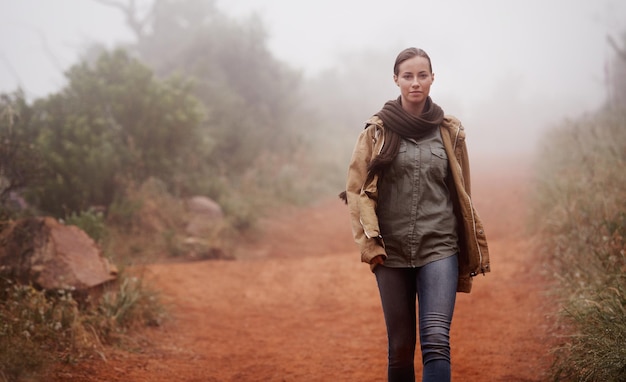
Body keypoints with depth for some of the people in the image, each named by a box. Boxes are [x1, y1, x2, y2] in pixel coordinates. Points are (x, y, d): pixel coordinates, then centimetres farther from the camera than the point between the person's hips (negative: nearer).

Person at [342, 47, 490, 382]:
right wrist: (369, 242, -9)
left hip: (439, 249, 0)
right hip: (392, 252, 0)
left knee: (436, 340, -16)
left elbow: (462, 195, 14)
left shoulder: (450, 132, 8)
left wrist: (475, 250, 14)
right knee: (400, 348, 5)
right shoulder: (377, 131, 3)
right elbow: (356, 189, 1)